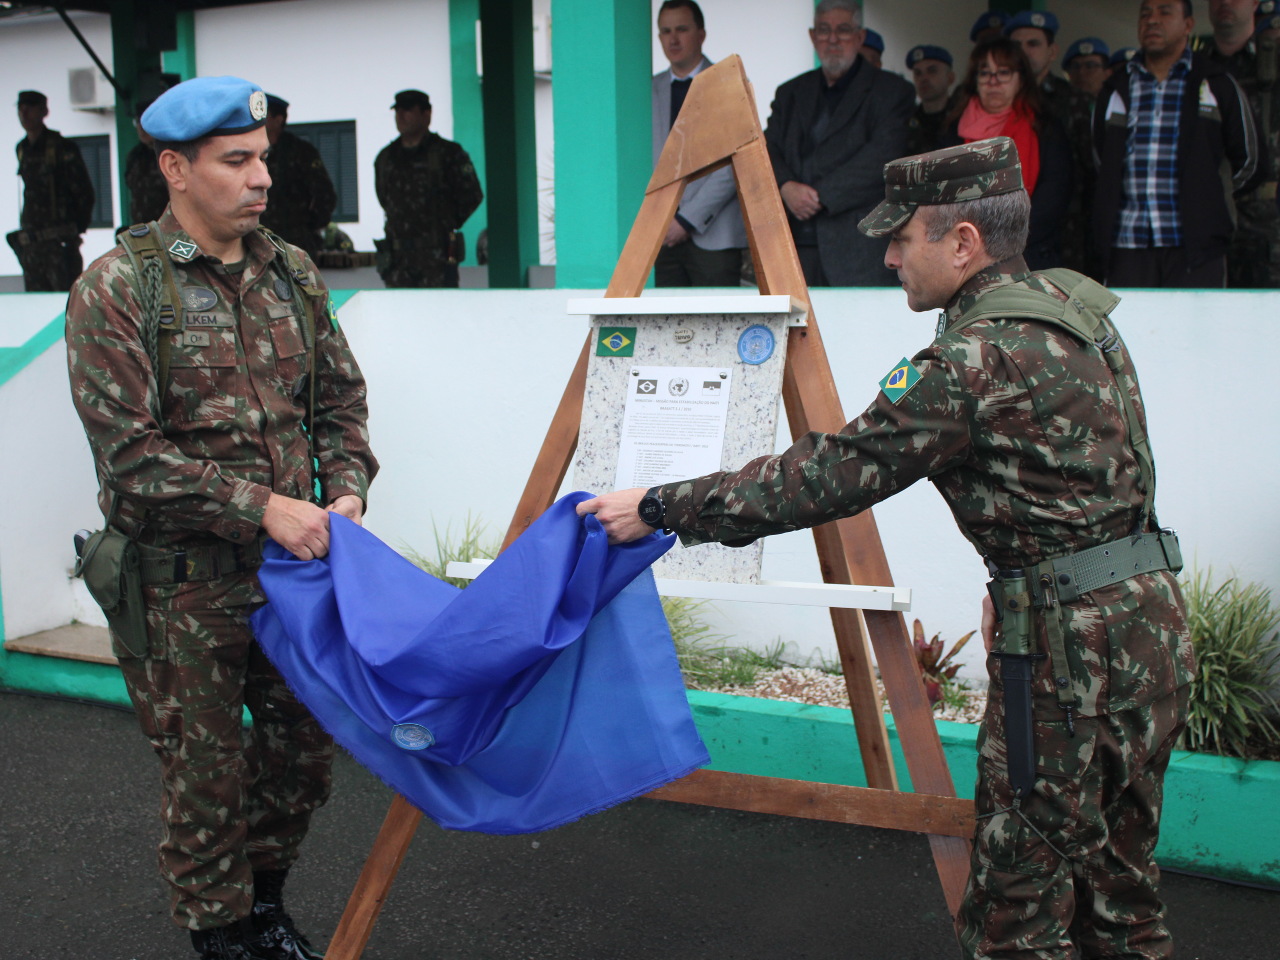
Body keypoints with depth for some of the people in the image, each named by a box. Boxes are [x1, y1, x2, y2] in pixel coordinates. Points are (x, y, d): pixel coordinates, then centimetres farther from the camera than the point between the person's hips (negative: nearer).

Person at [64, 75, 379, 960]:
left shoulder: (291, 272, 6)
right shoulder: (117, 289, -11)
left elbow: (340, 398, 12)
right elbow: (131, 456, -16)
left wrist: (346, 492, -5)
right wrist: (261, 506, -20)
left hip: (294, 567, 5)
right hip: (184, 584, -5)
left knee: (306, 751, 16)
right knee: (208, 772, 8)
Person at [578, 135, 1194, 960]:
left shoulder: (981, 356, -18)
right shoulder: (1070, 305, 11)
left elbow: (831, 475, -17)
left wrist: (662, 508, -11)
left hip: (1076, 646, -10)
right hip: (1148, 628, 10)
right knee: (1116, 885, 19)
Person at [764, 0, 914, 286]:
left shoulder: (891, 91, 6)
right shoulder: (791, 93, 21)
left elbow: (883, 155, -8)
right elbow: (768, 150, 11)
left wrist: (821, 195, -14)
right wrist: (786, 187, -11)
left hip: (860, 244, -4)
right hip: (797, 242, 4)